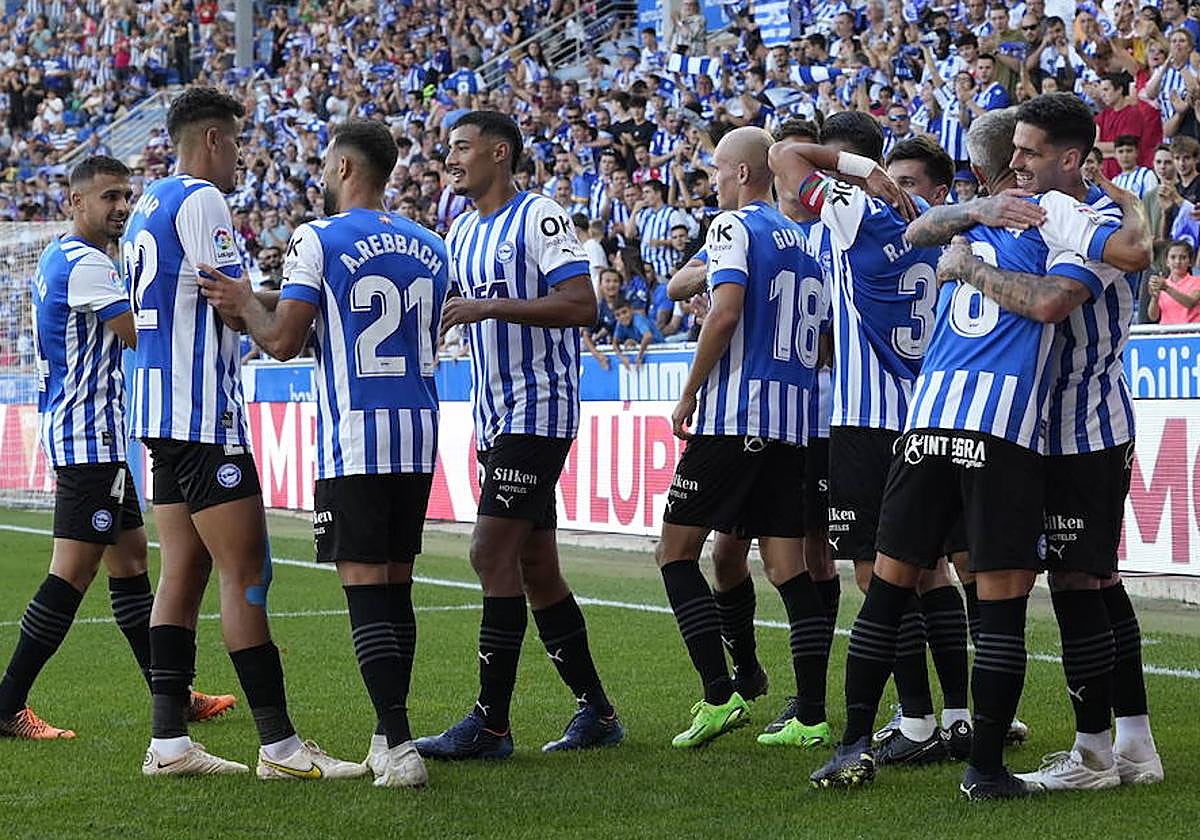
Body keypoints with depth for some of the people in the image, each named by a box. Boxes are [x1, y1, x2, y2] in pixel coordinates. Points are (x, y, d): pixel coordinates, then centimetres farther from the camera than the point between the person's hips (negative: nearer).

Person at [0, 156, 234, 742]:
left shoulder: (58, 259, 16)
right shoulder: (85, 264, -16)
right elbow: (142, 338, -20)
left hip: (95, 438, 11)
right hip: (88, 436, -11)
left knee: (128, 558, 14)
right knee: (73, 571, -10)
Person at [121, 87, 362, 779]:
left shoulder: (149, 207, 19)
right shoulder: (201, 201, -11)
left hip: (161, 409, 10)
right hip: (203, 411, -10)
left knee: (184, 570, 9)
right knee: (246, 572, -9)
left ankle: (168, 741, 8)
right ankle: (279, 745, -9)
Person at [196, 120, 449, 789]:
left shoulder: (319, 240, -6)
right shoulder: (430, 248, 12)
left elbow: (284, 342, -11)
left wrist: (246, 304, 8)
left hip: (355, 435, -6)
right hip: (419, 432, 6)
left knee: (366, 587, -6)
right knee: (397, 585, 12)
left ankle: (400, 745, -13)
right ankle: (389, 739, 18)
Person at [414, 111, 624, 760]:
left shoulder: (539, 217, -10)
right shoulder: (461, 233, 16)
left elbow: (582, 304, -20)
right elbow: (437, 312, 25)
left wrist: (492, 306, -24)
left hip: (538, 410, -9)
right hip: (493, 416, 9)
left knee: (492, 553, -14)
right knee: (535, 566, 10)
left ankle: (490, 724, -13)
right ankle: (595, 712, 17)